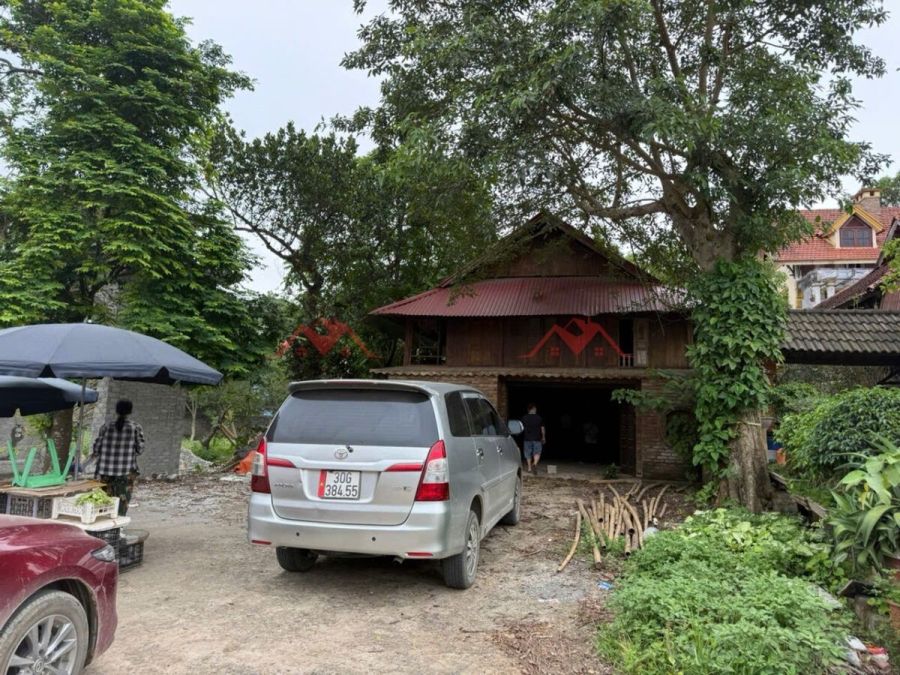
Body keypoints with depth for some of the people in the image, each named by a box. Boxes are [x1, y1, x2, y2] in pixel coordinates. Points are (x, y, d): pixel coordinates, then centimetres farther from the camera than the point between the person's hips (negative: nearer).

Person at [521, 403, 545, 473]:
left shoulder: (524, 418, -1)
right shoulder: (539, 418, -3)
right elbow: (542, 428, 3)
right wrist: (543, 437, 14)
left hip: (527, 438, 1)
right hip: (537, 438, -1)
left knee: (528, 454, 10)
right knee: (537, 452, 7)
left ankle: (529, 468, 12)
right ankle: (535, 463, -16)